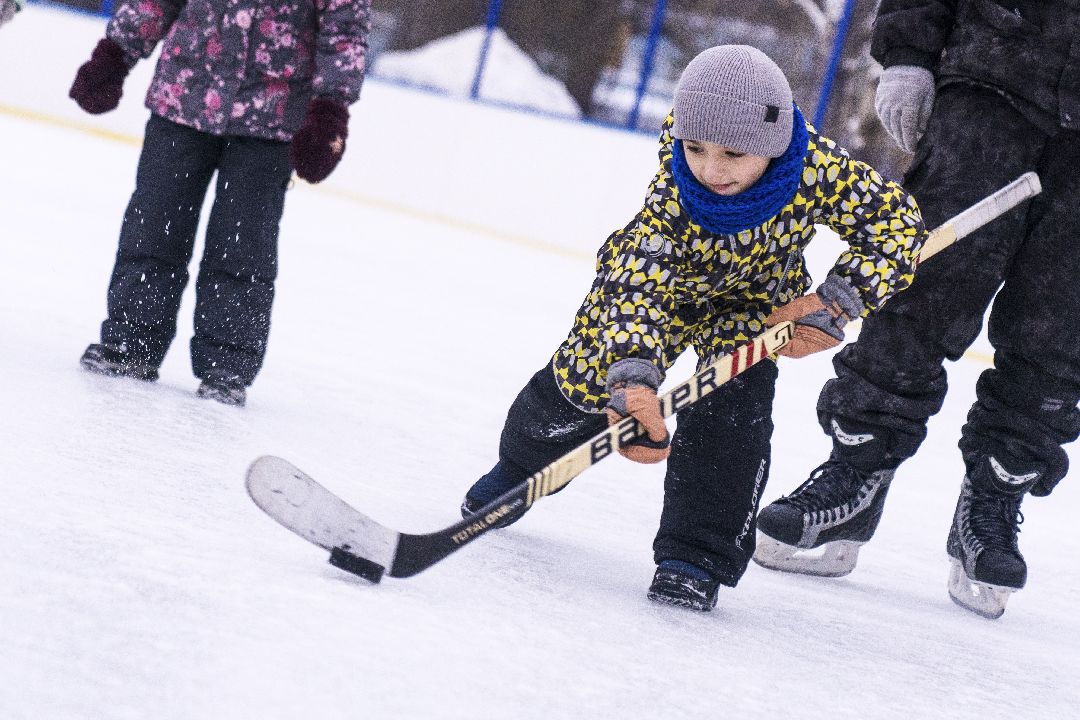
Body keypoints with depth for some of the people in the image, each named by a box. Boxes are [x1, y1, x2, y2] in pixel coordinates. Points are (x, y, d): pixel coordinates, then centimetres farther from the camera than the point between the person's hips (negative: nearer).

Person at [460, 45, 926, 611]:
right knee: (586, 375, 2)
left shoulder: (814, 168, -36)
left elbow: (894, 217, -22)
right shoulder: (672, 193, -40)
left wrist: (834, 305, -30)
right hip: (654, 274, -1)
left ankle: (697, 556, -7)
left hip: (752, 298, 1)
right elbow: (636, 288, -45)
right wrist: (632, 379, -61)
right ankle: (518, 469, 35)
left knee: (731, 412, -19)